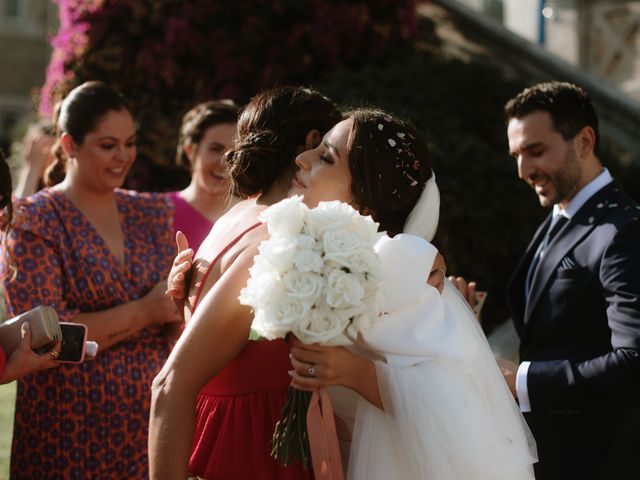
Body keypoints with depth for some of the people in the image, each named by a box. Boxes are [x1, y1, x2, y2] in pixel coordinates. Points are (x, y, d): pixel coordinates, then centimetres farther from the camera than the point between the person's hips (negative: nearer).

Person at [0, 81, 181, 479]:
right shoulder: (35, 221, -6)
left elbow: (175, 320, 12)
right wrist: (142, 313, -16)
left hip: (150, 415, 4)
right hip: (72, 426, -4)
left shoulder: (150, 213, 8)